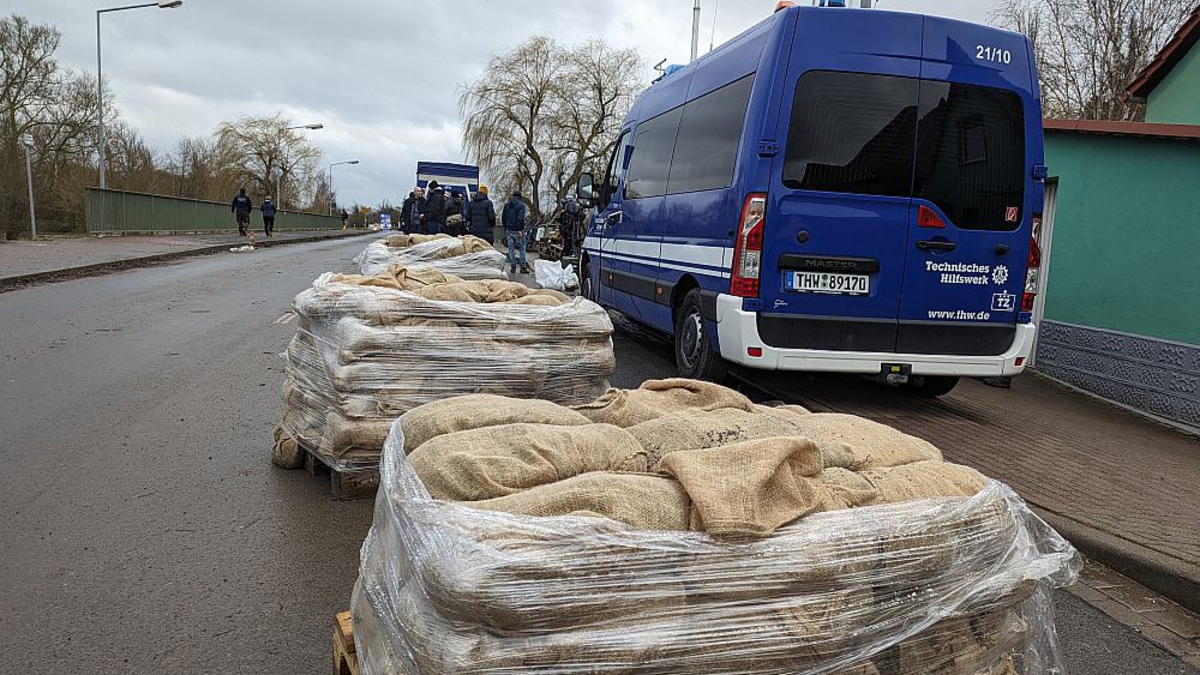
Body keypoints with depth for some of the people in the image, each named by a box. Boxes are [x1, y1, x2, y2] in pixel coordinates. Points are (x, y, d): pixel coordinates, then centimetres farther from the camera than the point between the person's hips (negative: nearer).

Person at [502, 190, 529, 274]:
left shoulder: (507, 205, 8)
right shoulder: (521, 205, -10)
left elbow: (503, 218, 10)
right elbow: (520, 218, -19)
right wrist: (520, 230, -17)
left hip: (509, 230, 4)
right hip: (518, 230, -4)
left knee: (511, 248, 8)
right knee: (522, 248, 5)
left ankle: (512, 267, 7)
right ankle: (523, 267, 4)